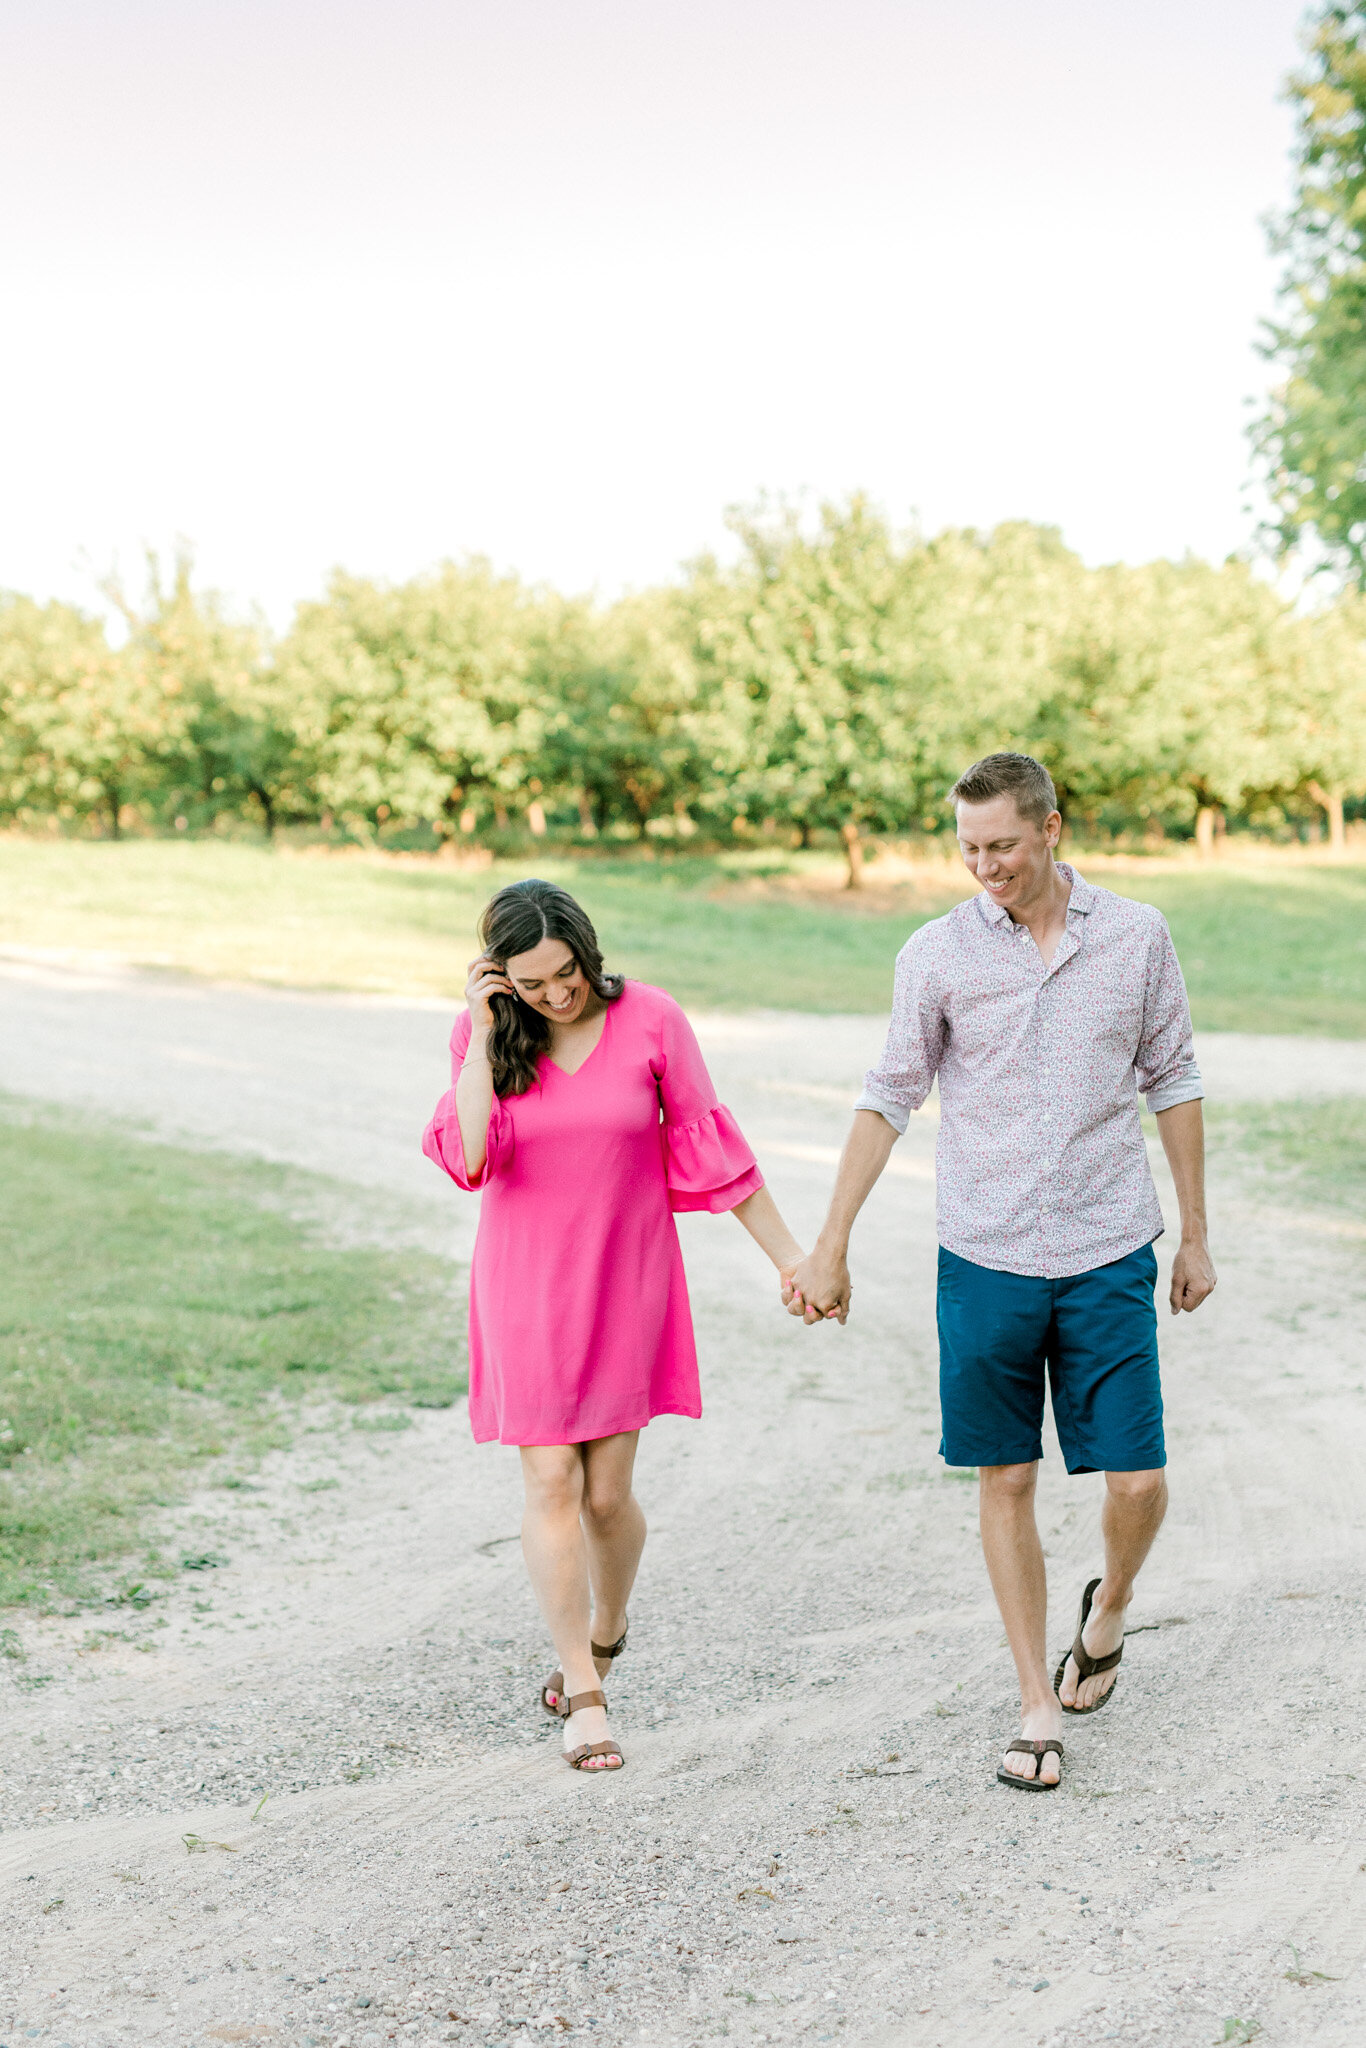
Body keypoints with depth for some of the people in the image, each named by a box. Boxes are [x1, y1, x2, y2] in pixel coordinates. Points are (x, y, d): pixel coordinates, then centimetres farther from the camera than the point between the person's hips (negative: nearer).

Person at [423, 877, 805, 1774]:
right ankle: (585, 1693, 9)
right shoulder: (487, 1036, -5)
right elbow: (468, 1160, -18)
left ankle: (606, 1627, 34)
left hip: (625, 1281, -1)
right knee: (551, 1482, -2)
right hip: (525, 1286, 1)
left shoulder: (652, 1021, -9)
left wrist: (788, 1253, -1)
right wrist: (483, 1035, -20)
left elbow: (711, 1147, -3)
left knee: (607, 1491, 3)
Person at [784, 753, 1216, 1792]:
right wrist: (831, 1248, 2)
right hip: (986, 1259, 0)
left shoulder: (1137, 936, 1)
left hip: (1110, 1257, 0)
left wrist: (1195, 1233, 10)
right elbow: (889, 1099, 3)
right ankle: (1039, 1709, 17)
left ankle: (1111, 1604, 32)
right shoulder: (938, 953, -2)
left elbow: (1173, 1082, 10)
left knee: (1138, 1480, -2)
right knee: (1007, 1483, 4)